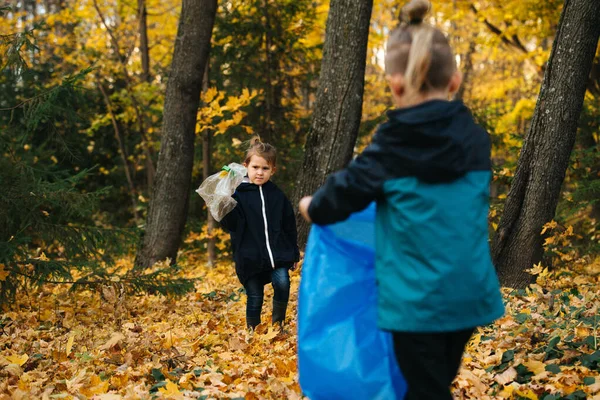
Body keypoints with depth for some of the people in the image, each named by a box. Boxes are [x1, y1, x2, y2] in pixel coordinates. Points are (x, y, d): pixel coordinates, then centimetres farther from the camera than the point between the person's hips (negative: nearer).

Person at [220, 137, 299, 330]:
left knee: (282, 284, -17)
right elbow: (232, 225, -10)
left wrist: (294, 254, 16)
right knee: (255, 298, 4)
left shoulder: (277, 195, 7)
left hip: (278, 255, 2)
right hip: (250, 258, -2)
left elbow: (289, 225, 14)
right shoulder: (238, 193, -4)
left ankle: (278, 325, 5)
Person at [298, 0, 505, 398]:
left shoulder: (392, 147, -12)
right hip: (469, 293, 5)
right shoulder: (476, 139, 2)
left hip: (418, 298, -4)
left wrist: (312, 207, 18)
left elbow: (346, 190, -4)